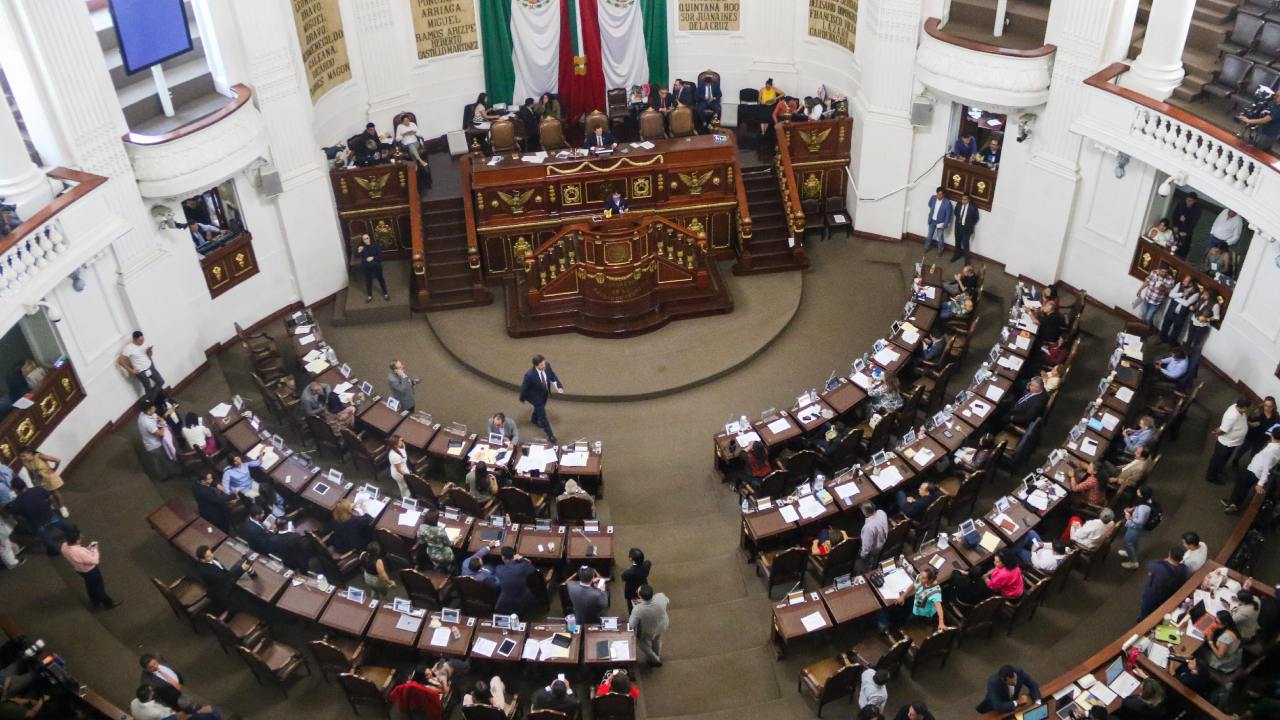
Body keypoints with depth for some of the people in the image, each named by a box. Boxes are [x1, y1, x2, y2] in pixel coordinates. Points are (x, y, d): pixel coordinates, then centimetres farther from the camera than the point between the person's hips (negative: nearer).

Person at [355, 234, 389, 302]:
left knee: (380, 279, 14)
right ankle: (369, 296, 34)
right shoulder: (361, 246, -7)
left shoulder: (375, 245, -13)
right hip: (366, 267, 2)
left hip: (376, 266, -1)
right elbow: (356, 256, -8)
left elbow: (380, 255, -12)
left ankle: (385, 294, 31)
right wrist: (359, 251, -27)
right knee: (368, 281, 16)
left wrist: (373, 258, -24)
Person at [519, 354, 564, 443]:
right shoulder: (529, 375, -40)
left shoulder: (547, 366, -25)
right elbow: (524, 387, -23)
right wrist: (522, 398, -6)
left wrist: (559, 386, -21)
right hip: (536, 396, -6)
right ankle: (550, 436, 21)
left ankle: (534, 420, 64)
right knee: (542, 415, 5)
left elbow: (553, 376, -7)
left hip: (544, 393, 6)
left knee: (539, 407, 33)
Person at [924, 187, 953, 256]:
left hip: (940, 222, -4)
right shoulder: (933, 198, -11)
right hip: (932, 220, 4)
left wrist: (945, 224, -15)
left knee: (940, 238, 10)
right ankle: (926, 248, 36)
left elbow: (948, 215, -15)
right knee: (929, 236, 18)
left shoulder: (947, 203, -23)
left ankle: (940, 251, 27)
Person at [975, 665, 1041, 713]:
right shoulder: (993, 683, -38)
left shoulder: (1019, 672, -26)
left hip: (1012, 704, 4)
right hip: (994, 709, -4)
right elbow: (998, 707, -43)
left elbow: (1033, 685, -9)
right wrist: (1017, 702, -39)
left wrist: (1037, 702, -22)